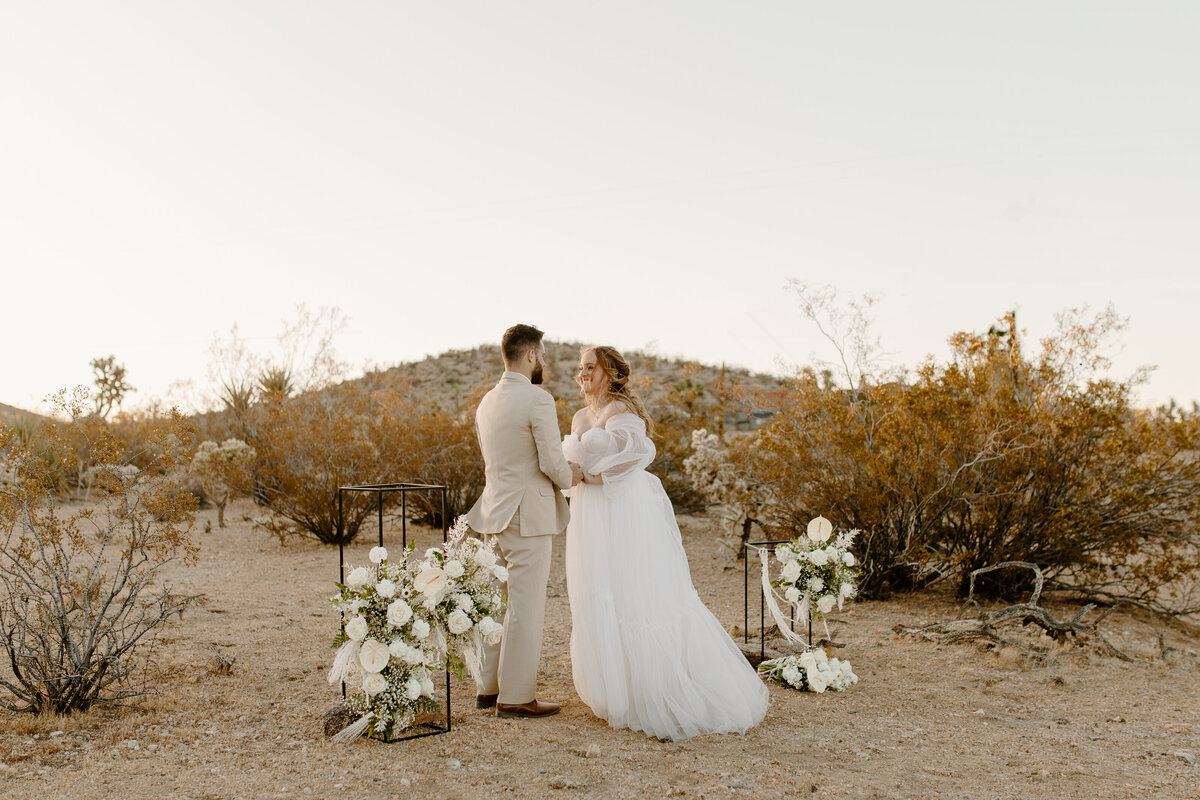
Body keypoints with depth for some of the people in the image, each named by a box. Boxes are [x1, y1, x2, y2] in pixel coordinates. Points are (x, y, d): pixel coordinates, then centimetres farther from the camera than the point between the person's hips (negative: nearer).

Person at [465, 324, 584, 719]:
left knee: (499, 601, 16)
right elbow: (552, 463, -17)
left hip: (496, 510, 8)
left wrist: (563, 468, 18)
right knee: (526, 607, -1)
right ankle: (516, 696, 5)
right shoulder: (538, 399, -14)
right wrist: (571, 476, 5)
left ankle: (489, 685, 25)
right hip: (529, 513, -8)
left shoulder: (487, 401, 11)